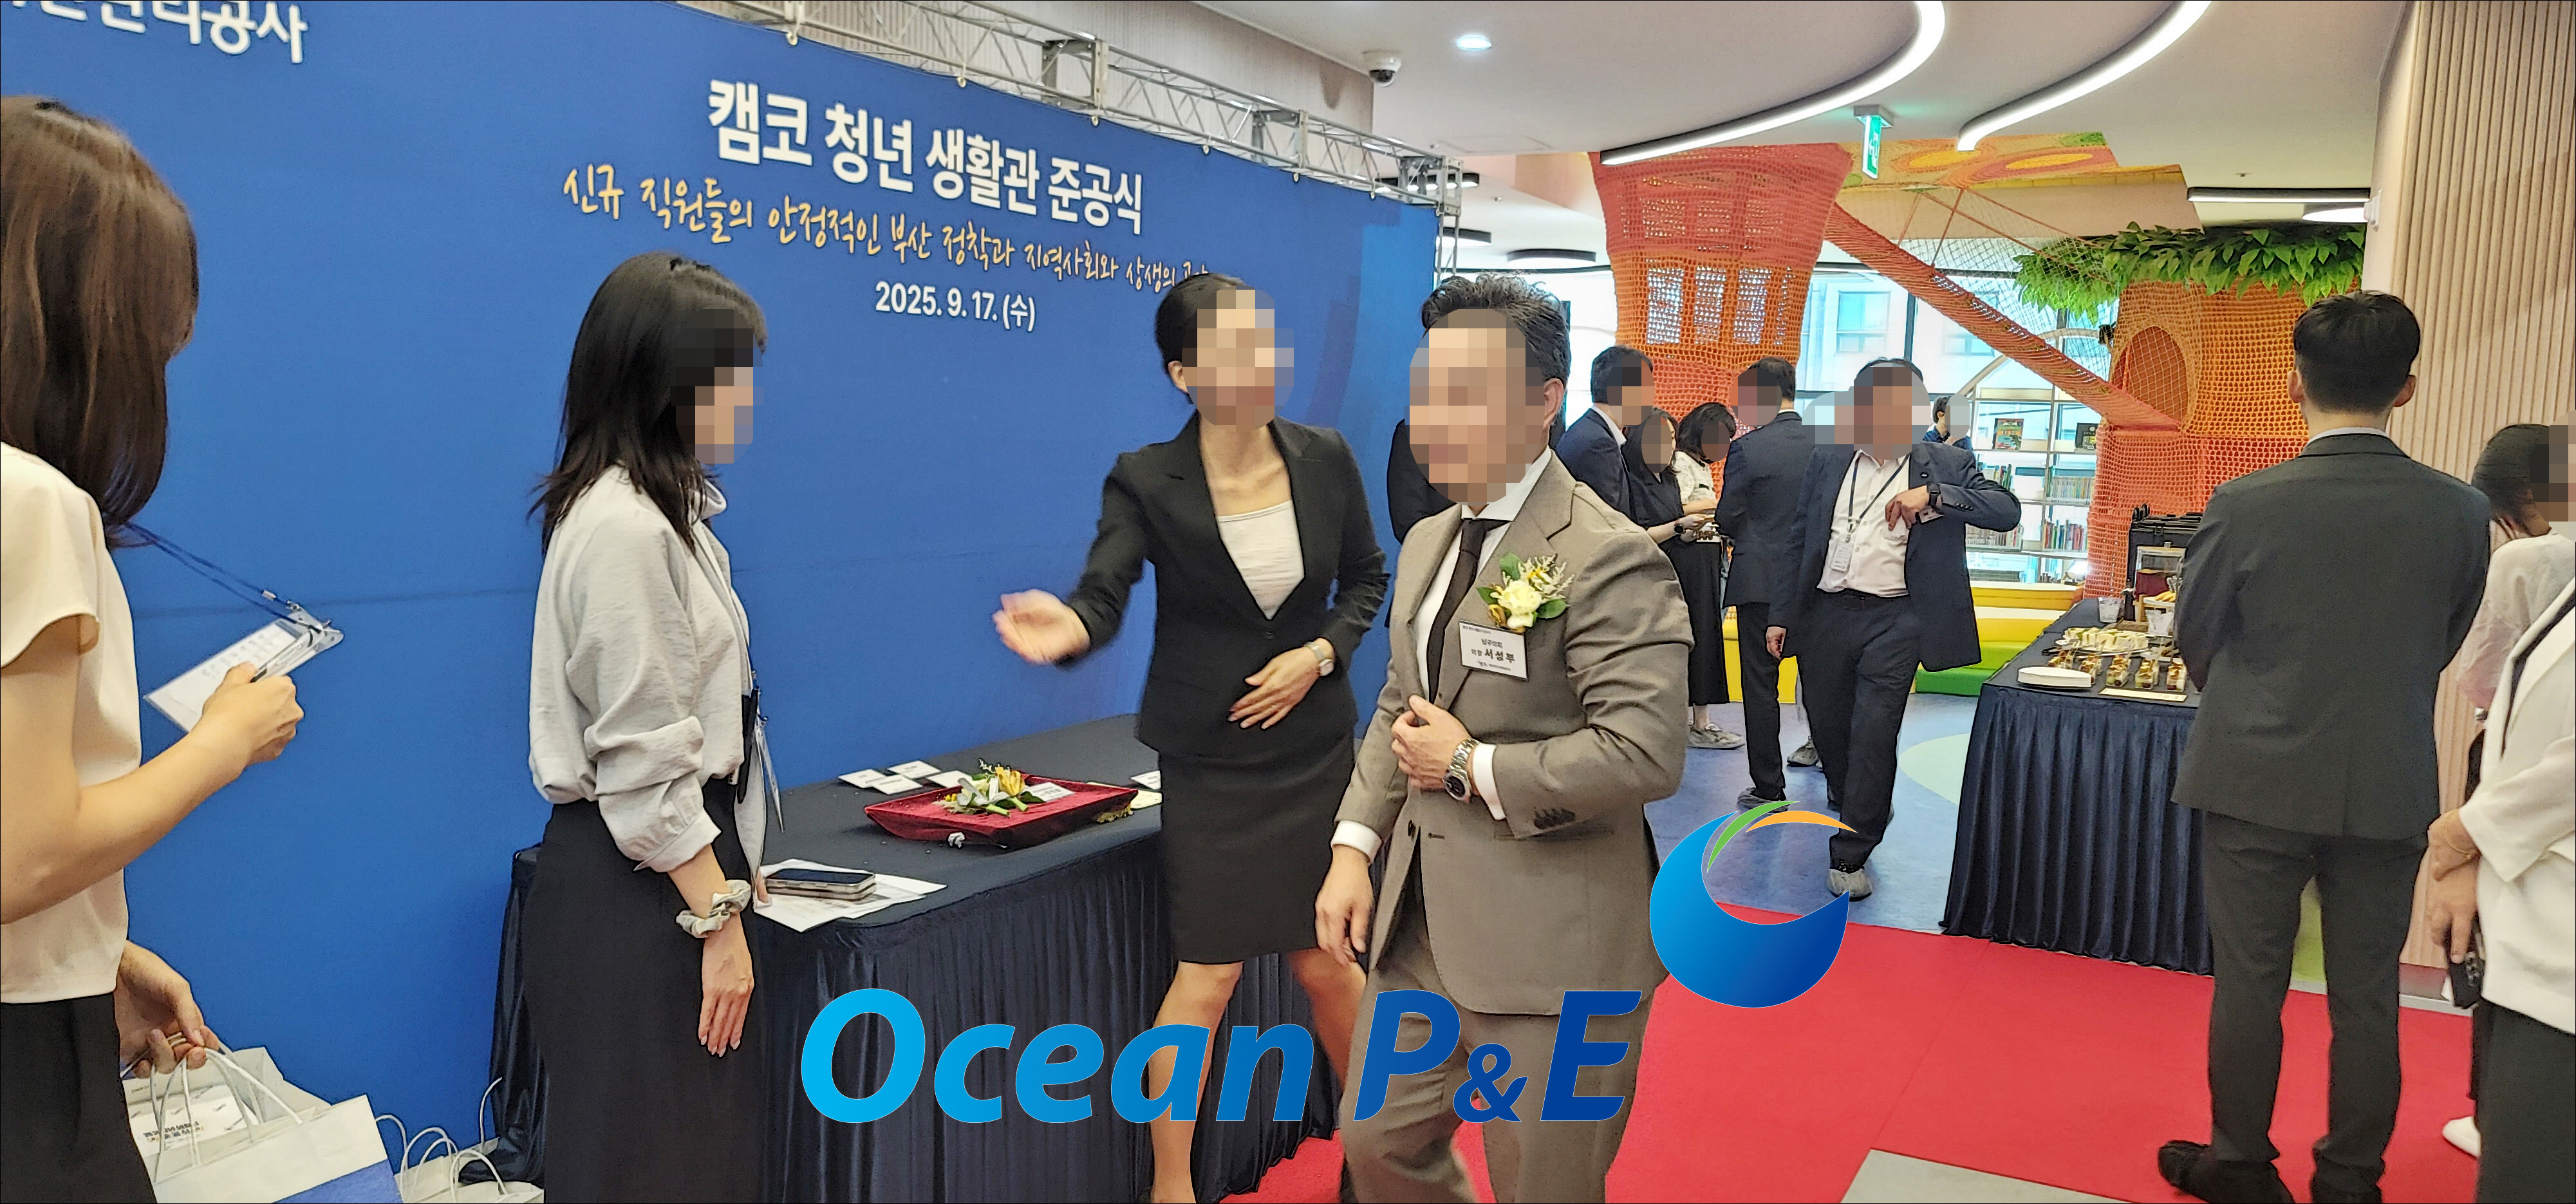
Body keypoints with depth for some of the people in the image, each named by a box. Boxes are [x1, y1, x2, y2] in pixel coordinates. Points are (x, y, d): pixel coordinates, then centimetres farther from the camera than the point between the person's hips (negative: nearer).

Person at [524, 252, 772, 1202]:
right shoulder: (624, 528, -19)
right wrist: (718, 918, -17)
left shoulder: (664, 507, 13)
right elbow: (644, 762, -21)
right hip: (641, 877, -10)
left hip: (674, 852, 10)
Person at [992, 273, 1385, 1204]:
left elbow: (1366, 579, 9)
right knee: (1209, 978, 0)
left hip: (1315, 747, 3)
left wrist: (1320, 653, -8)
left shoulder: (1325, 459, -2)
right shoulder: (1148, 481, -12)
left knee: (1325, 961, 12)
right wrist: (1068, 628, -45)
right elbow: (1103, 596, -22)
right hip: (1212, 761, -3)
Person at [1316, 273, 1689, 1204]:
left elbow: (1646, 753, -26)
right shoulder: (1429, 542, 10)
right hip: (1422, 925, 8)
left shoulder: (1609, 558, -18)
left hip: (1551, 948, -8)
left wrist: (1471, 766, -17)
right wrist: (1355, 847, 6)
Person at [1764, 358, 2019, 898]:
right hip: (1824, 615, 3)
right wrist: (1782, 615, 7)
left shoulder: (1945, 465, 2)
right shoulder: (1827, 460, 9)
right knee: (1828, 729, 12)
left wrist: (1934, 496, -20)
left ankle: (1851, 854, 2)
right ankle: (1851, 809, 40)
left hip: (1894, 621, -3)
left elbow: (2007, 510, -9)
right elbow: (1799, 541, 11)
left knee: (1874, 736, -8)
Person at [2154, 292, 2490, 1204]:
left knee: (2248, 985, 11)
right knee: (2366, 998, 14)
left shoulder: (2246, 505, -15)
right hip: (2390, 789, 2)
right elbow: (2445, 646, 5)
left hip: (2260, 780, -2)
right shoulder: (2461, 512, -7)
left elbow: (2193, 639, -2)